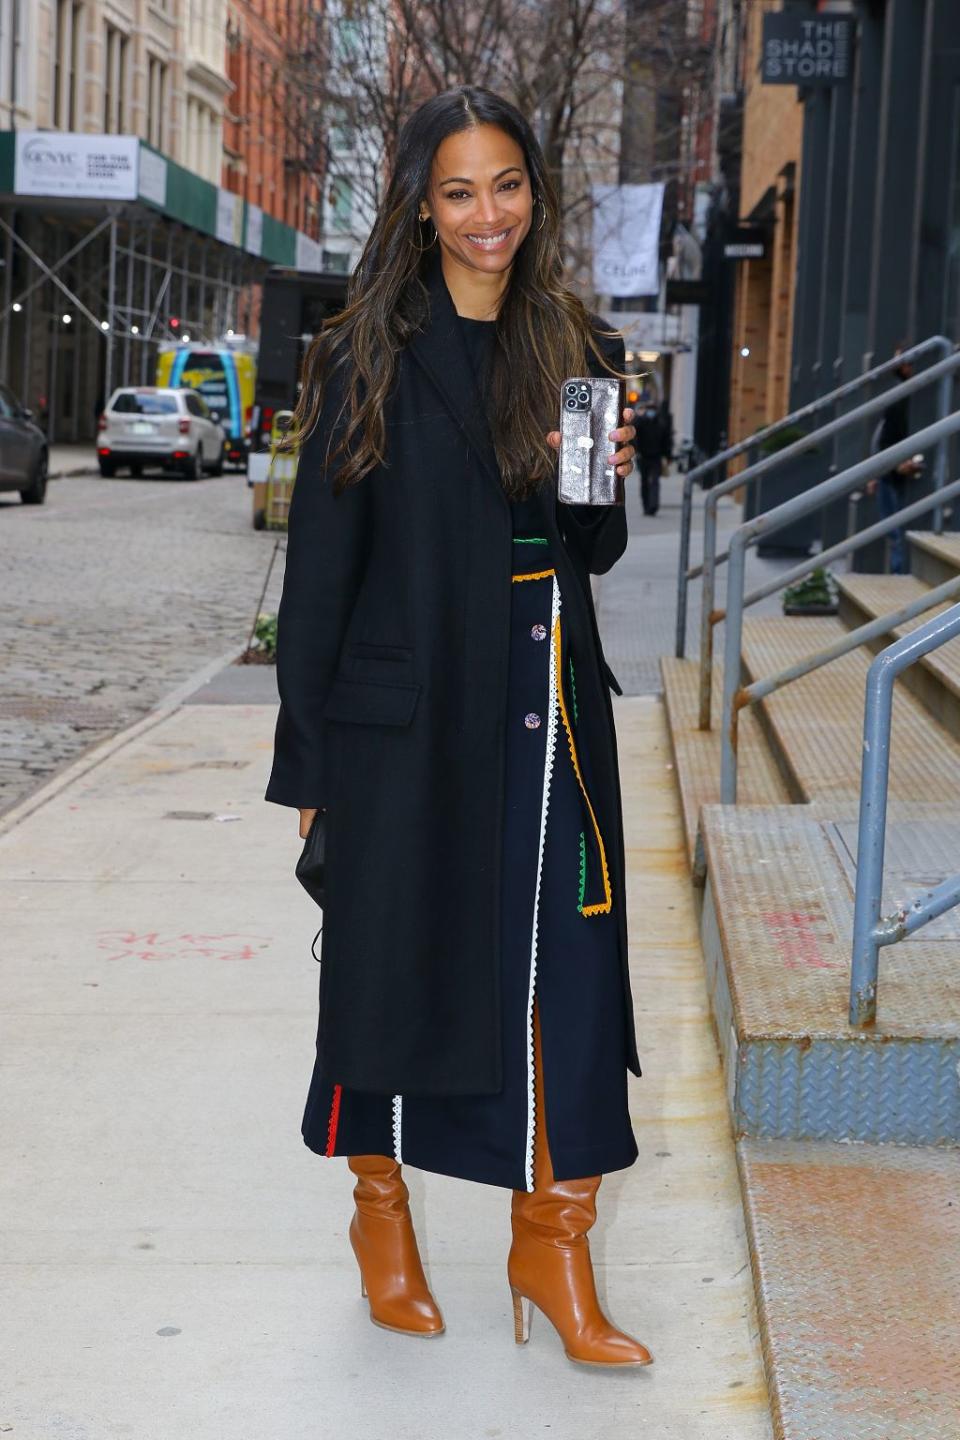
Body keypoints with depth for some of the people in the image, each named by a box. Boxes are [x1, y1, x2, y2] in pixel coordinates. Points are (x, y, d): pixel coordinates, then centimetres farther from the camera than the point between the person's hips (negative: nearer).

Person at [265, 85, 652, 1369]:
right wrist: (306, 756, -5)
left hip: (548, 712, 3)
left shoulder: (577, 349, 7)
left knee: (563, 967, 1)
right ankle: (381, 1209, 28)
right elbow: (320, 563, -4)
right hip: (406, 716, -3)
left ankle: (551, 1240, 13)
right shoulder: (369, 360, -4)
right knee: (396, 960, 8)